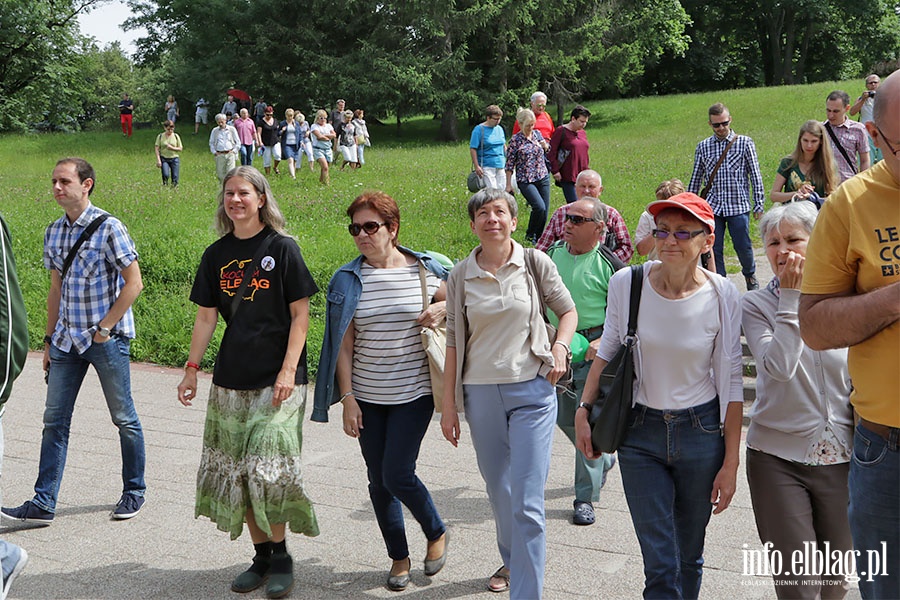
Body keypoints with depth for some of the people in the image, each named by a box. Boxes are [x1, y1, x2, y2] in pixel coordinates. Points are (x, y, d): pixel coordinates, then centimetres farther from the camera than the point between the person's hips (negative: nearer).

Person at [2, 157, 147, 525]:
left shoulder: (108, 227, -11)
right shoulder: (54, 232, 8)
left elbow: (134, 283, -12)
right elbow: (56, 290, 16)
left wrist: (103, 329, -13)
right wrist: (50, 339, 14)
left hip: (107, 339, -6)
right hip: (67, 339, 6)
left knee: (124, 419, 7)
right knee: (54, 420, 5)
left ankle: (134, 491, 22)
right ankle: (43, 503, 10)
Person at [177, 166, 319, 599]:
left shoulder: (282, 248, -4)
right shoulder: (216, 255, 9)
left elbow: (300, 314, -6)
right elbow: (206, 316, 12)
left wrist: (288, 371, -13)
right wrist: (191, 368, 5)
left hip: (277, 379, -5)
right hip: (231, 379, 5)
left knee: (268, 468, -11)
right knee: (235, 470, 5)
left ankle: (281, 557, 7)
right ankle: (261, 556, 19)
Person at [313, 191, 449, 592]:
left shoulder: (425, 270, -3)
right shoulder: (347, 280, 0)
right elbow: (343, 345, 1)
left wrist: (440, 311, -8)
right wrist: (347, 398, -4)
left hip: (414, 393, -2)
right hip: (367, 397, 3)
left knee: (397, 475, -8)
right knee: (379, 481, 9)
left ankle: (436, 533, 21)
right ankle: (399, 557, 28)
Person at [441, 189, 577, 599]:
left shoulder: (536, 264, -1)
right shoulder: (461, 277, 3)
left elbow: (568, 311, 12)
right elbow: (454, 343, 6)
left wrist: (560, 348, -8)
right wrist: (448, 405, 4)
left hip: (532, 389, -3)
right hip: (481, 393, 3)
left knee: (526, 501, -8)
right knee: (498, 491, 17)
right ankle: (513, 560, 42)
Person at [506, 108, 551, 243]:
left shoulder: (537, 133, 6)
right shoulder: (515, 140, -8)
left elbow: (547, 150, 23)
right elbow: (510, 165, -5)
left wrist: (545, 146, -1)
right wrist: (508, 185, -6)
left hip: (543, 177, 5)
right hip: (525, 180, -5)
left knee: (545, 210, 3)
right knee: (540, 207, -21)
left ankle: (538, 238, 18)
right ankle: (530, 235, -1)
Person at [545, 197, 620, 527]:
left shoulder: (609, 264, -10)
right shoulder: (553, 253, 5)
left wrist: (604, 341, -21)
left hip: (593, 351, -6)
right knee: (564, 417, 13)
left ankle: (586, 498, 6)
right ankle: (605, 458, 40)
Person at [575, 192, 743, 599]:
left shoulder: (722, 295, -10)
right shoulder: (627, 283, -9)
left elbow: (730, 382, -4)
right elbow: (607, 352, 7)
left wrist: (730, 463, -3)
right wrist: (584, 410, 1)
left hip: (701, 432, 0)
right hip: (640, 433, 0)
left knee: (689, 557, 14)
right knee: (660, 567, -5)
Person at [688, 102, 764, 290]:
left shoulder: (745, 143, 1)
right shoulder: (703, 147, 7)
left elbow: (755, 175, 2)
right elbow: (696, 178, 14)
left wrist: (759, 204, -2)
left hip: (738, 205, -2)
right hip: (712, 206, 2)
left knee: (743, 246, 2)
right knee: (714, 250, 3)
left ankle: (750, 275, 31)